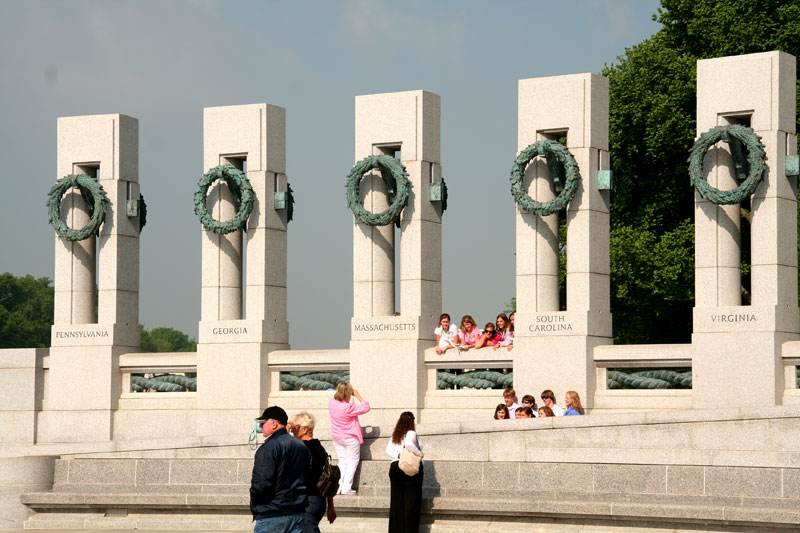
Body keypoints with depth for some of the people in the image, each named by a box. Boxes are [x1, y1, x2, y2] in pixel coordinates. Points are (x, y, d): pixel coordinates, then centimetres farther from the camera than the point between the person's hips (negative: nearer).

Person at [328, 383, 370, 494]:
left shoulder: (332, 403, -7)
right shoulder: (349, 408, -25)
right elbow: (366, 407, -17)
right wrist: (357, 395, -10)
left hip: (337, 438, 6)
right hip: (350, 438, -6)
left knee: (342, 461, 15)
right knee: (353, 461, 4)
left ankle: (338, 486, 4)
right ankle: (346, 487, -4)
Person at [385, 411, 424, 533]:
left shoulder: (395, 435, 13)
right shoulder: (411, 433, -7)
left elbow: (388, 451, 7)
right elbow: (409, 444, -26)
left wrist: (397, 456, -1)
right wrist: (419, 453, -14)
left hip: (395, 467, 6)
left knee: (396, 498, 8)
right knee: (411, 499, -2)